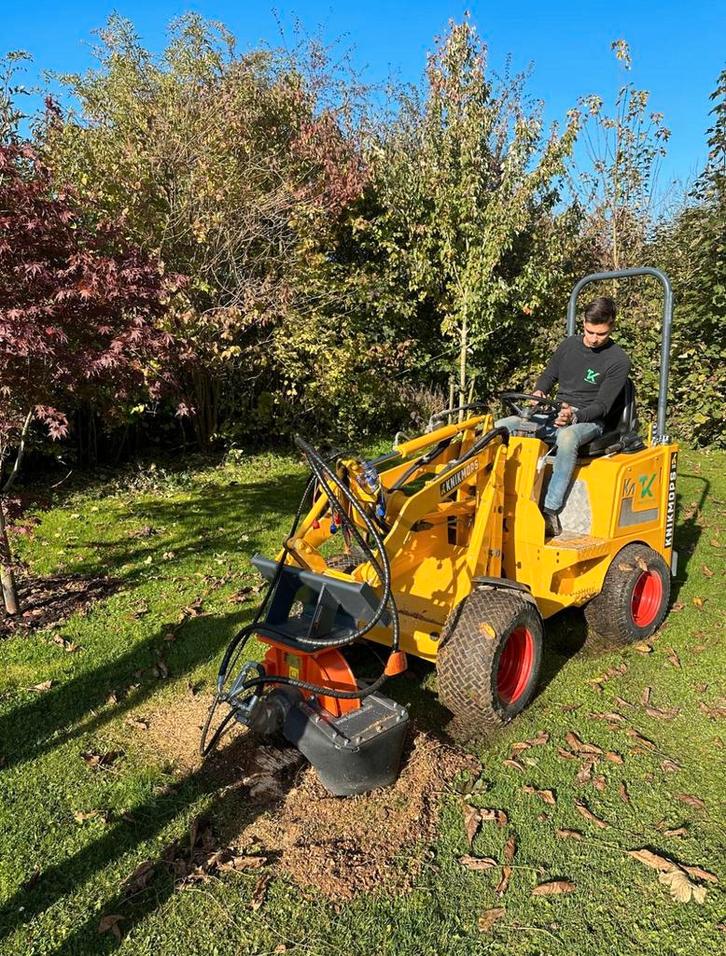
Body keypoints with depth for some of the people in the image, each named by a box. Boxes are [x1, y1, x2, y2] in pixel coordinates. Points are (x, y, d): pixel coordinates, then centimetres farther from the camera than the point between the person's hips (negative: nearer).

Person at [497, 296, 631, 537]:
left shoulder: (618, 361, -5)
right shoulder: (569, 345, 11)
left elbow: (602, 405, -10)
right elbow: (548, 376, 22)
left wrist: (574, 416, -30)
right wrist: (538, 393, -2)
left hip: (588, 420, -5)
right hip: (555, 413, 6)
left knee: (567, 437, -43)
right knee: (500, 427, -17)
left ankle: (551, 512, -42)